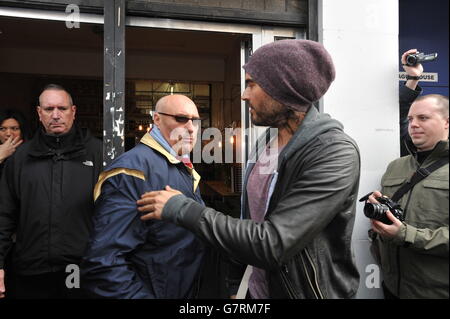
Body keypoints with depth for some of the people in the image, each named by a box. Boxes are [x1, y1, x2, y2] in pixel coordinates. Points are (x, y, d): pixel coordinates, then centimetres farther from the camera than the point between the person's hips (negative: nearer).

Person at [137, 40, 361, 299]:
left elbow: (271, 245, -29)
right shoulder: (266, 144, 3)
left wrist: (182, 208, -22)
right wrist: (236, 286, 10)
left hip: (306, 292, -6)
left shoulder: (335, 152, -23)